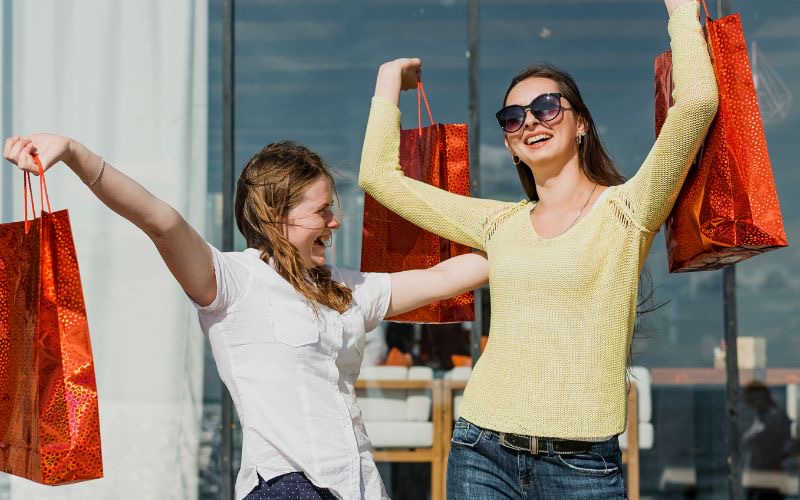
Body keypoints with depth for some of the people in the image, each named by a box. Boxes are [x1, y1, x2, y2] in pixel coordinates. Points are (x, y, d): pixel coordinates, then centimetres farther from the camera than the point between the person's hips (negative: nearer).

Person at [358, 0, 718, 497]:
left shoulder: (625, 211, -2)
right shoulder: (500, 224, 11)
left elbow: (697, 102, -16)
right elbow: (380, 174, 14)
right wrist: (391, 79, 21)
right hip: (482, 455, 4)